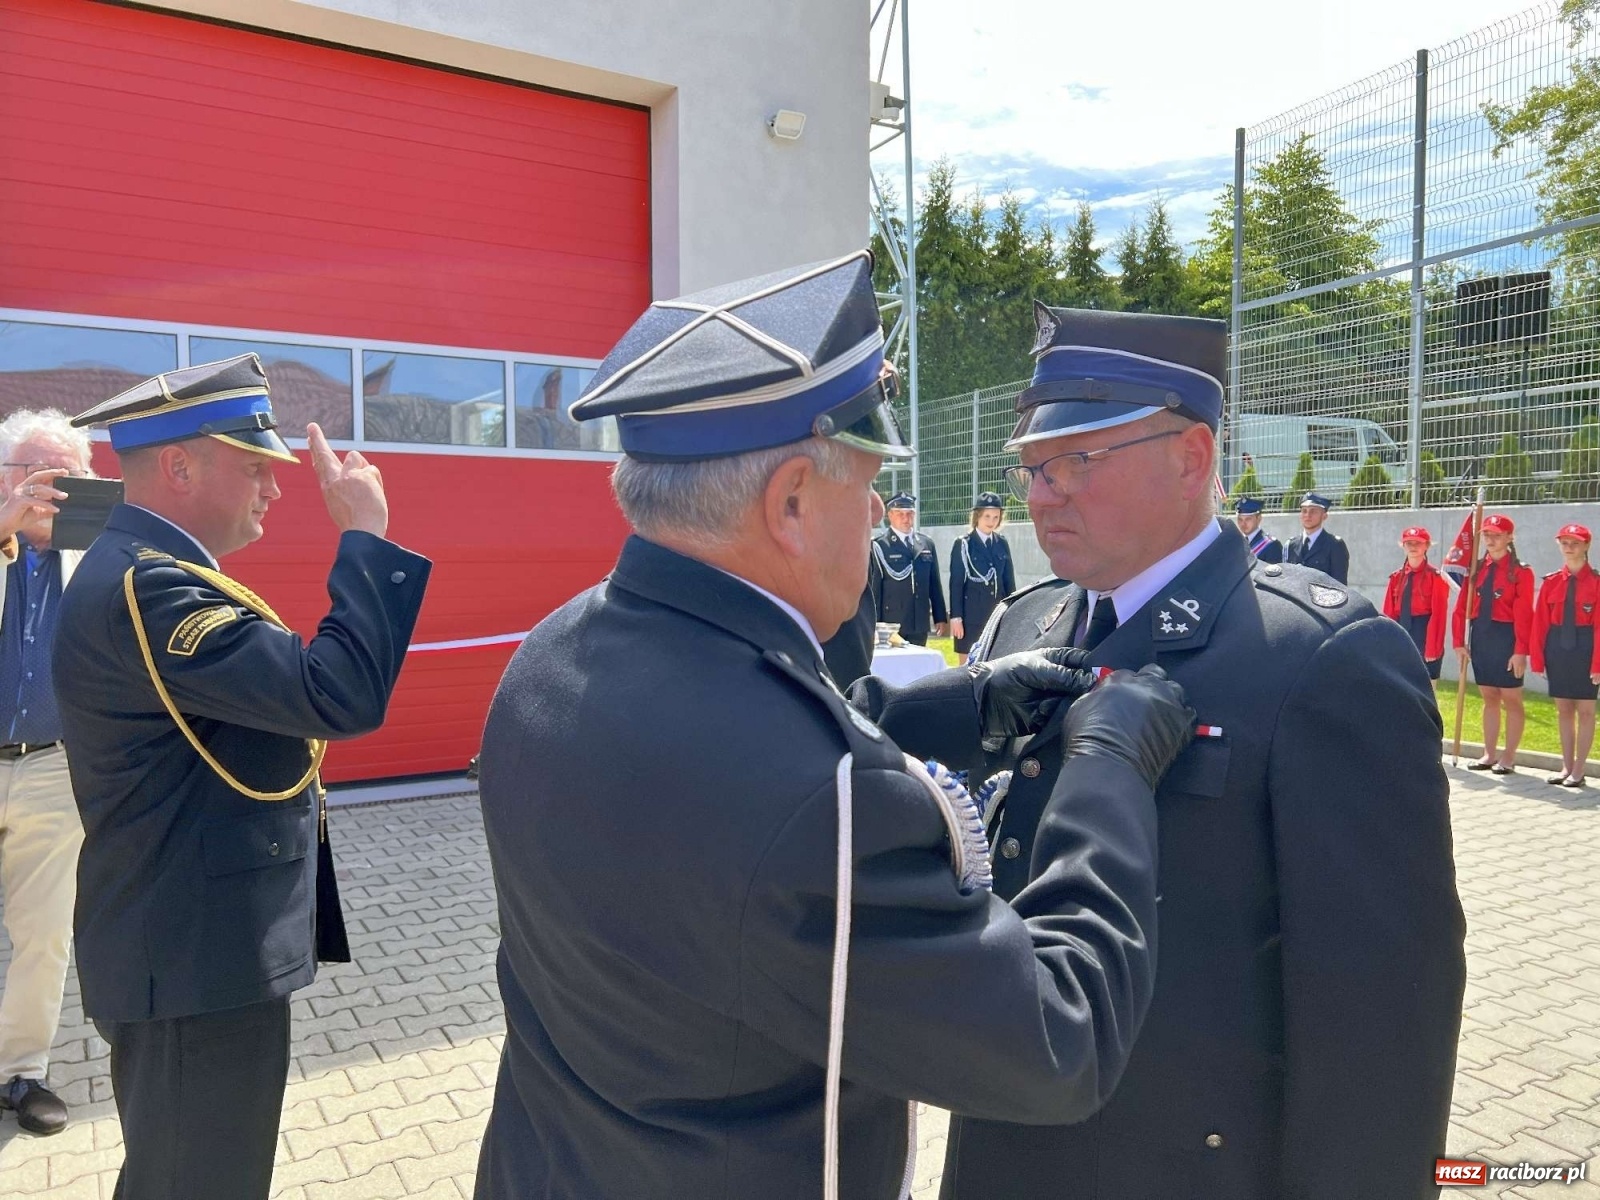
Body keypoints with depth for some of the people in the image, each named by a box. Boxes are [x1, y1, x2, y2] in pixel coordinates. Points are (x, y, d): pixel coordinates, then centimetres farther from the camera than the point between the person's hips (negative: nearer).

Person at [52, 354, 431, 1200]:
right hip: (199, 963, -10)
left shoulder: (142, 573, 11)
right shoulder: (142, 588, -24)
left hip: (186, 948, 11)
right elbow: (340, 696, -33)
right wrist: (365, 536, -24)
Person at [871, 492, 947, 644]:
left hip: (920, 625, 5)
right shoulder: (878, 545, -5)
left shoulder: (927, 543, 11)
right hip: (891, 625, -5)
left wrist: (941, 617, 12)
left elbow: (935, 584, 13)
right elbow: (873, 587, -7)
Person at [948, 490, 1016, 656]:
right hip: (971, 615, -4)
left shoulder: (1002, 542, 9)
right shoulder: (963, 543, -3)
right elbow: (956, 583, -5)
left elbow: (1009, 579, 11)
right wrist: (956, 617, -10)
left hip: (998, 613, 4)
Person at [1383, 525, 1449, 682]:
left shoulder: (1435, 577, -6)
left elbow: (1438, 615, -11)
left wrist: (1432, 649, -16)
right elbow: (1389, 614, 8)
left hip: (1424, 634, -5)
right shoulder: (1396, 578, 10)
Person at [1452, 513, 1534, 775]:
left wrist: (1520, 651, -17)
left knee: (1511, 700, 4)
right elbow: (1461, 608, 6)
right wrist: (1459, 642, 0)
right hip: (1480, 638, 5)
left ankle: (1508, 757, 12)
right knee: (1489, 699, 12)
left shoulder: (1521, 572, -7)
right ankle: (1489, 754, 19)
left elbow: (1524, 614, -12)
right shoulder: (1476, 569, 7)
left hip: (1506, 639, -5)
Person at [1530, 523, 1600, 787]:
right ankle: (1566, 767, 18)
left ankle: (1578, 771, 8)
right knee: (1563, 709, 10)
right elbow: (1540, 622, 3)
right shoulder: (1551, 582, 5)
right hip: (1557, 649, 4)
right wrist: (1537, 658, -1)